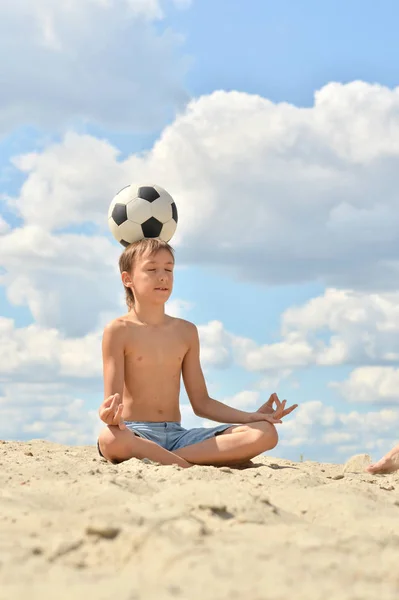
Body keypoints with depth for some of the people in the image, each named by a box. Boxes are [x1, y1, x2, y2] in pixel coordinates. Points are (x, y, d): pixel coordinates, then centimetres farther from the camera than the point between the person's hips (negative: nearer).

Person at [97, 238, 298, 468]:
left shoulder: (186, 332, 15)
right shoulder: (119, 330, -1)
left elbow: (201, 403, 16)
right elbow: (112, 399, -8)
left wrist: (251, 416, 3)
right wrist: (108, 413, -34)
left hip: (177, 435, 6)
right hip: (136, 434, -5)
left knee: (265, 433, -16)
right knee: (110, 439, -44)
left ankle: (158, 459, -25)